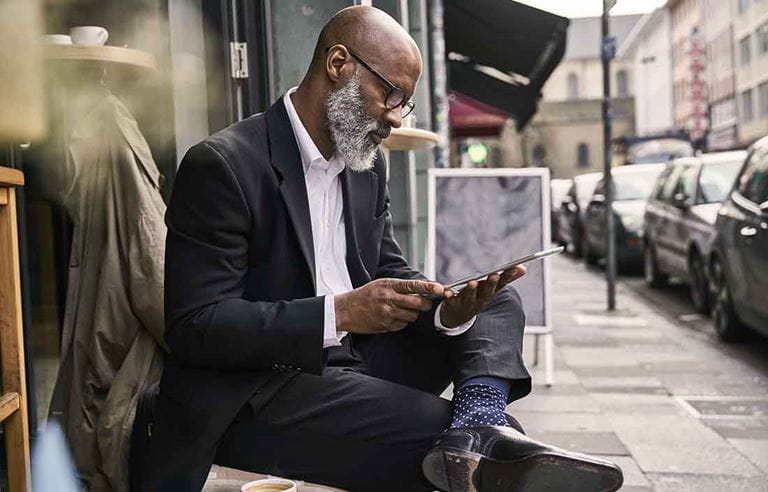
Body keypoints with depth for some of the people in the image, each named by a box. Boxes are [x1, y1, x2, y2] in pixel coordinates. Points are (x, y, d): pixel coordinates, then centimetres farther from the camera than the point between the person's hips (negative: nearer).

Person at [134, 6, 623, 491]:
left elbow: (390, 271, 10)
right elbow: (195, 326, -19)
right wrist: (341, 312, -28)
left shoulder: (368, 163, 10)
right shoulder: (221, 166, -15)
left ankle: (478, 428, -24)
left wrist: (448, 307, -14)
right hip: (253, 394, -8)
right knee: (437, 423, -29)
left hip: (355, 359, 8)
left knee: (499, 302, -2)